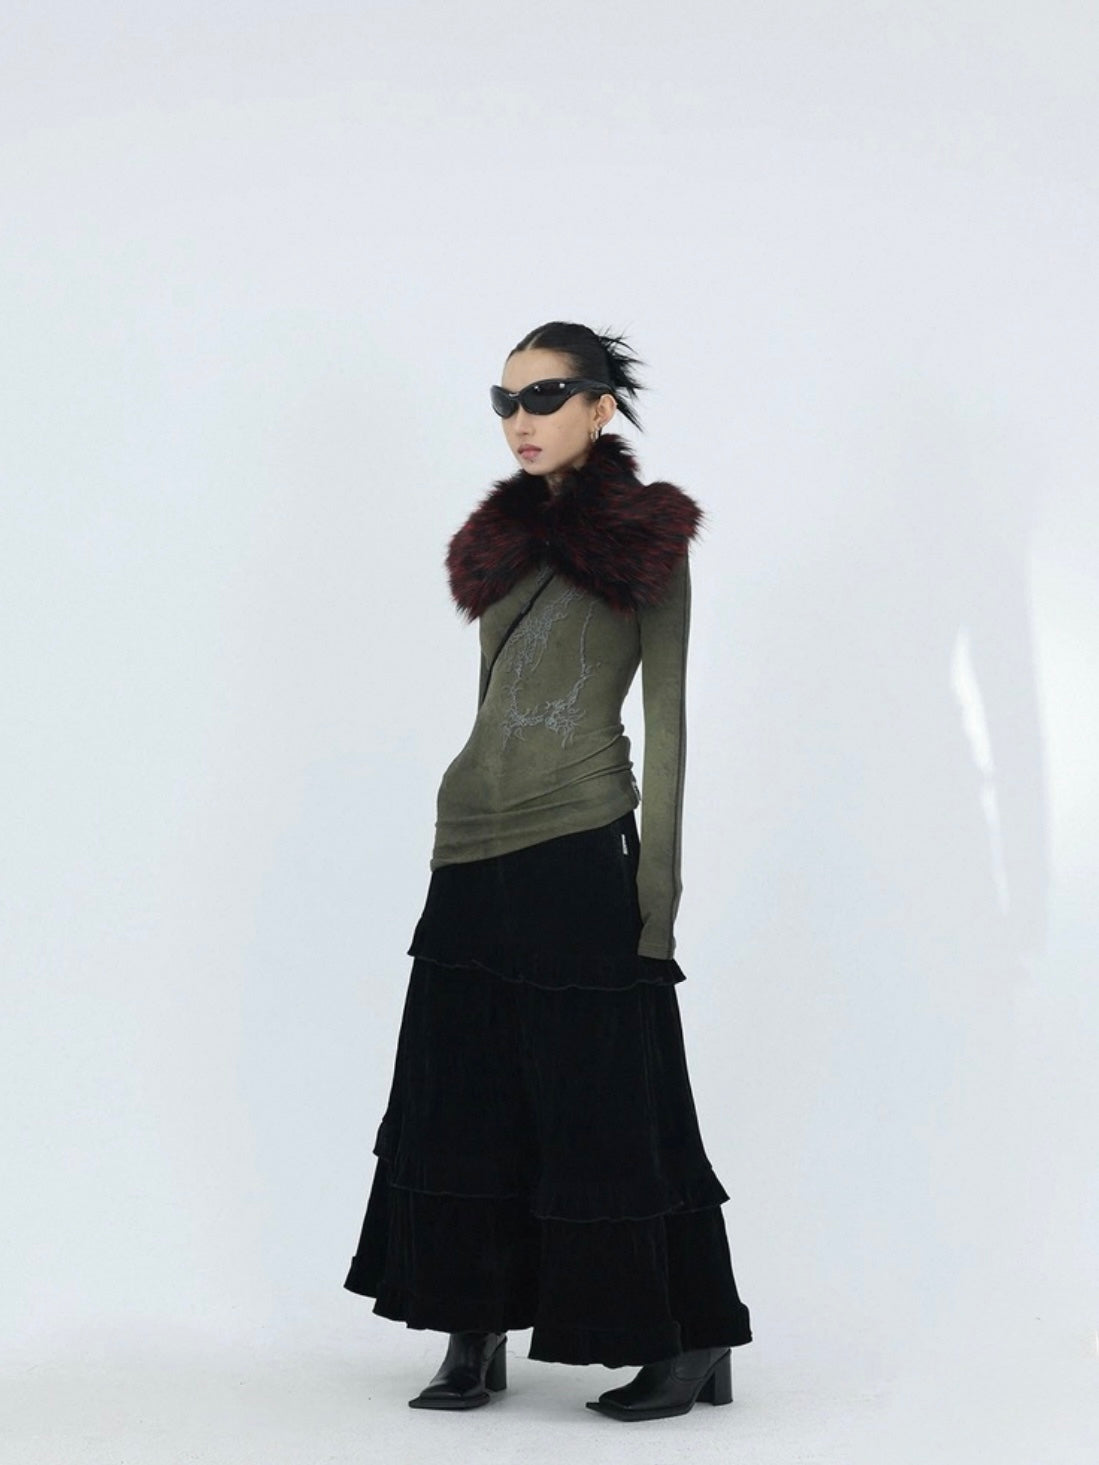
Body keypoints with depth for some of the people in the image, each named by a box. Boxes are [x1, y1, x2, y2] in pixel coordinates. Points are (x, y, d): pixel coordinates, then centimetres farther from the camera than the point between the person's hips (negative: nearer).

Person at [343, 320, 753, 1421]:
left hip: (581, 849, -6)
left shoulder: (644, 539, -2)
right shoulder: (501, 538, 13)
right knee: (461, 1101, 7)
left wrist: (657, 885, -11)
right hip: (474, 849, 6)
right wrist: (460, 842, 15)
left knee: (610, 1104, -2)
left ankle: (689, 1348, 8)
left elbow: (665, 720, -5)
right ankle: (475, 1339, 16)